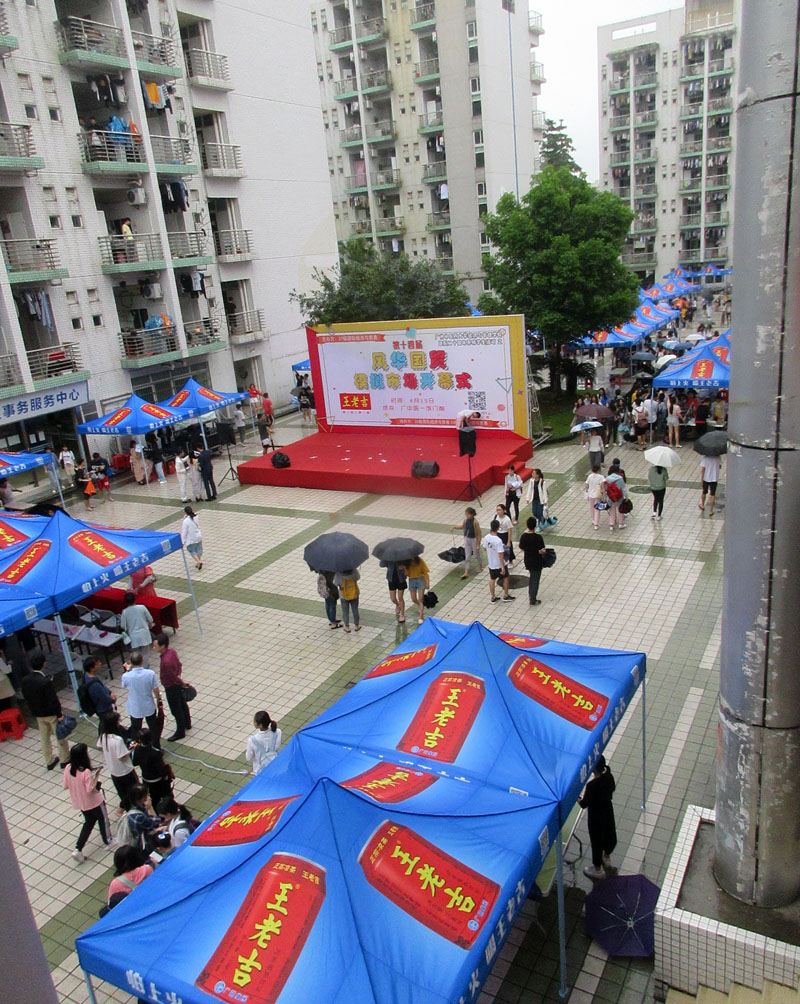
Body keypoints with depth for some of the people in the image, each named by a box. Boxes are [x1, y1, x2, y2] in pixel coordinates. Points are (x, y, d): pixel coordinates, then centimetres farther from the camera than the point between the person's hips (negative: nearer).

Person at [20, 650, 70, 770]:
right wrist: (59, 714, -12)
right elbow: (53, 700, -25)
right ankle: (65, 760, 30)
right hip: (51, 714, -6)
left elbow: (26, 698, 2)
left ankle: (49, 762, 35)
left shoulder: (25, 681, -11)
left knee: (44, 738, 21)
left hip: (38, 715, 6)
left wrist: (34, 711, 16)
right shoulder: (45, 682, -31)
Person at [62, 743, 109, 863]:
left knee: (88, 822, 26)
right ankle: (108, 841, 42)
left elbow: (65, 786, -3)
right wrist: (96, 776, -21)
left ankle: (78, 849, 19)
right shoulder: (86, 772, -34)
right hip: (94, 802, -6)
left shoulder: (68, 768, -15)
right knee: (103, 819, 21)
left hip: (80, 803, 6)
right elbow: (91, 790, -28)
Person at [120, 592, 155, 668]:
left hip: (134, 637, 0)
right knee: (145, 654, 12)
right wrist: (150, 625, 21)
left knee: (136, 656, 13)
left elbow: (123, 626, -3)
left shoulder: (125, 612, -10)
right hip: (144, 634, 0)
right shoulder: (142, 607, -10)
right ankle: (146, 669, 19)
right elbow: (150, 619, -1)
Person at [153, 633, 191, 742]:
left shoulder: (166, 661, -37)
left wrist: (182, 683, -9)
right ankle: (187, 724, 47)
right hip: (177, 685, 9)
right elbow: (179, 665, 5)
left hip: (171, 687, -9)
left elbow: (173, 677, -25)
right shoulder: (172, 651, -10)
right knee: (182, 704, 26)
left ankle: (180, 732, 29)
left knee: (176, 710, 11)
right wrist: (178, 675, 1)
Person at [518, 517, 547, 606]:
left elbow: (522, 549, 0)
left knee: (531, 578, 26)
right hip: (537, 562, -5)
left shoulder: (523, 536, -10)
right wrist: (545, 551, -1)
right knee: (535, 580, 8)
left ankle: (531, 596, 37)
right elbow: (541, 551, -22)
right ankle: (533, 601, 14)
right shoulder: (538, 537, -25)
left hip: (528, 561, 5)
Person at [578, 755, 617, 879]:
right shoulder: (609, 777, -15)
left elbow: (584, 804, -24)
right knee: (609, 834, 27)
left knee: (596, 840, 15)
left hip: (596, 816, -6)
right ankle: (606, 858, 54)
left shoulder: (592, 785, -34)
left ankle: (597, 869, 35)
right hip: (608, 811, 6)